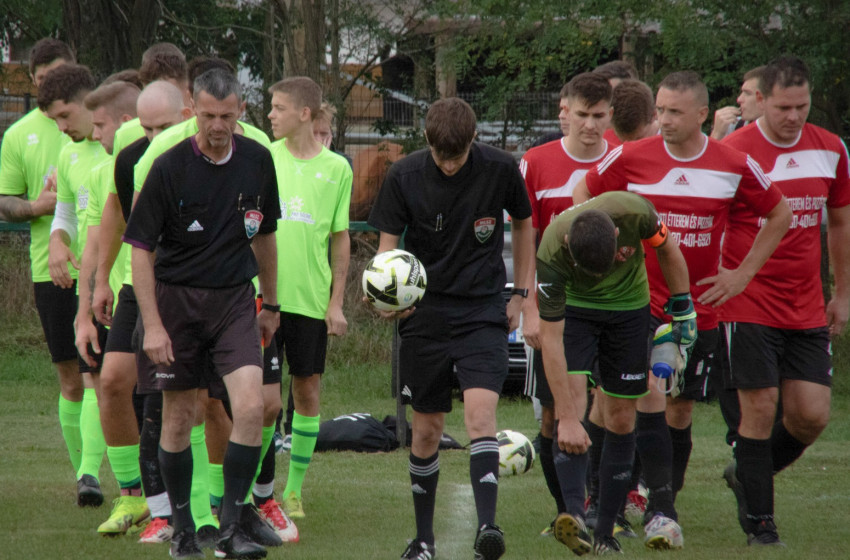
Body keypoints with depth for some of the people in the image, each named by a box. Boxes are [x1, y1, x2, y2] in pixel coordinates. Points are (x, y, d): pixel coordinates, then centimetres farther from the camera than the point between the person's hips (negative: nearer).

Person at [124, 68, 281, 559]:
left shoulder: (257, 161, 0)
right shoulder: (169, 167, -11)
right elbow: (141, 248, -8)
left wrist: (271, 303, 21)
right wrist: (152, 325, -14)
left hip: (234, 299, 2)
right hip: (177, 298, -2)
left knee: (251, 406, -15)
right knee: (180, 417, 4)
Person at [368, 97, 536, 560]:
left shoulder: (500, 169, -7)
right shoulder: (404, 176, -7)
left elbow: (524, 225, 10)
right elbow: (388, 244, -3)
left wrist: (521, 294, 9)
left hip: (483, 310, -1)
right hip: (425, 313, 1)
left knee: (480, 409, -20)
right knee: (427, 427, 7)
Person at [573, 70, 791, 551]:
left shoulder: (734, 166, -4)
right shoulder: (631, 159, -6)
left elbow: (780, 215, 10)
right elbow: (584, 198, 10)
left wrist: (743, 274, 4)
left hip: (700, 307, 2)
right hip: (642, 303, -2)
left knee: (681, 409, 9)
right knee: (651, 396, -17)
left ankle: (665, 505, 25)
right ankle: (661, 511, -18)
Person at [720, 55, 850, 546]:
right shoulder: (734, 152, -9)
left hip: (807, 311, 4)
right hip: (749, 307, -4)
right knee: (760, 408, -6)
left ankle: (749, 476, 26)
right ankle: (758, 521, 7)